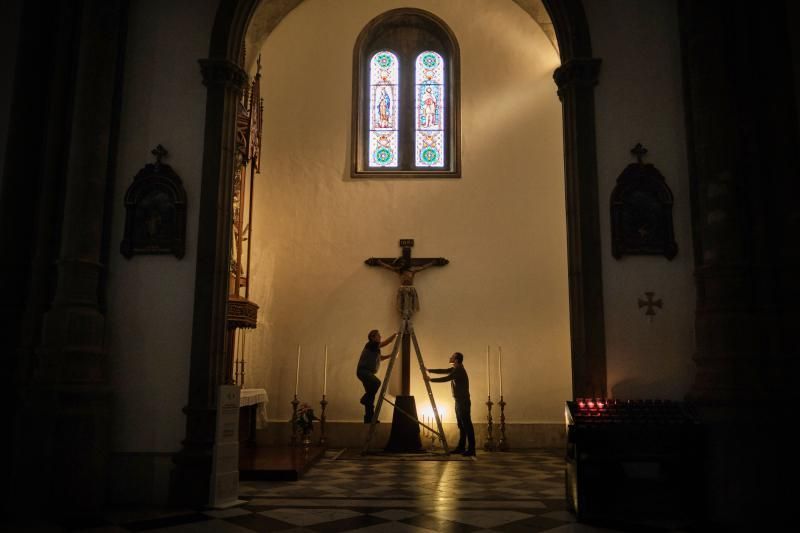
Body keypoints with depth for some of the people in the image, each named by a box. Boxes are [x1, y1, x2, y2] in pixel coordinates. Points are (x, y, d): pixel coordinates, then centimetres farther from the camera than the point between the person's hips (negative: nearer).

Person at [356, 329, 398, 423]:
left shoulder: (375, 347, 18)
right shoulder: (370, 345, -10)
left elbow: (380, 358, 32)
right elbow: (385, 343, -20)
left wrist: (390, 355, 19)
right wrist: (395, 334, -19)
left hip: (368, 372, 10)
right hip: (363, 371, -10)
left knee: (371, 395, 7)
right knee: (377, 382, -33)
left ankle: (369, 418, 11)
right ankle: (365, 399, -14)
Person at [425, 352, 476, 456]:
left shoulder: (459, 370, -17)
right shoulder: (455, 369, 12)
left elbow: (445, 378, -21)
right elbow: (443, 371, 16)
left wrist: (430, 379, -14)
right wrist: (428, 370, 12)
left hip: (463, 402, -10)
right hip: (459, 401, 10)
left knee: (467, 425, -8)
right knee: (461, 425, 13)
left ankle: (471, 449, -7)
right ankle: (461, 447, 20)